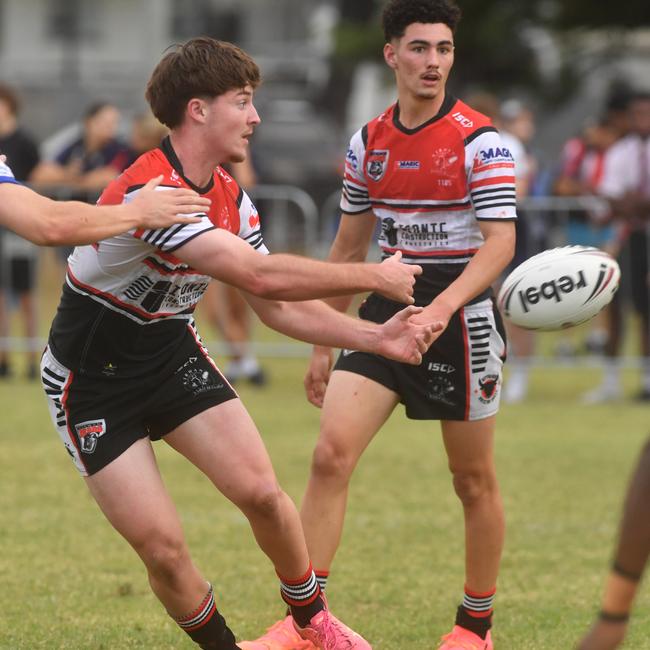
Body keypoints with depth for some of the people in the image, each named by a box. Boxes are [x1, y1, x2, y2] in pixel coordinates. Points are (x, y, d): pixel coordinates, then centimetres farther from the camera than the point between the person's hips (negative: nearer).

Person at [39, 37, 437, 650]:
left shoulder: (229, 196, -1)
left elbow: (277, 306, 5)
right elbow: (261, 277, -35)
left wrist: (375, 337, -7)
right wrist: (373, 276, -25)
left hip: (172, 355, 7)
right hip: (92, 384, -7)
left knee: (262, 492, -7)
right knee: (163, 549, -10)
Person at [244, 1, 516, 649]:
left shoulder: (480, 141, -9)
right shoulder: (368, 142, 7)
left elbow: (500, 242, -17)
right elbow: (349, 245, 15)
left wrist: (441, 308, -32)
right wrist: (323, 341, 14)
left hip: (462, 312, -4)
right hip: (386, 309, 4)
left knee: (473, 479, 5)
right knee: (330, 453, -10)